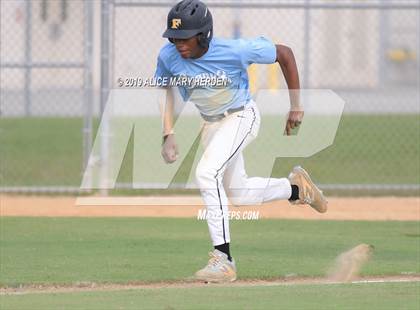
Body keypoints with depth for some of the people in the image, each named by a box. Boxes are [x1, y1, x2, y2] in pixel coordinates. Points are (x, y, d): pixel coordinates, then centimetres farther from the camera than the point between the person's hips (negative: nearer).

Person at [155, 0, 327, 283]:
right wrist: (168, 135, -9)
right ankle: (296, 187, 45)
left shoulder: (235, 51, -31)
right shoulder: (168, 56, -20)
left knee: (207, 174, -27)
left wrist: (296, 106, -12)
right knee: (237, 193, 19)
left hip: (242, 116, -6)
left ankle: (224, 260, -26)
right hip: (211, 123, 6)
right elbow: (165, 90, 2)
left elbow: (285, 54, -17)